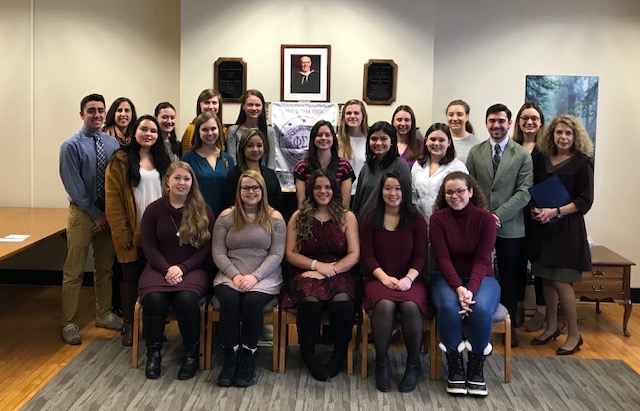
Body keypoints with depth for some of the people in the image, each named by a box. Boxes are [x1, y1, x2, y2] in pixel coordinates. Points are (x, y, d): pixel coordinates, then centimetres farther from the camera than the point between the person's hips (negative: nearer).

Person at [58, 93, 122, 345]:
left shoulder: (113, 144, 2)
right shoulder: (72, 145, -10)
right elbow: (74, 187, -12)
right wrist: (96, 214, -11)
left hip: (108, 212, 5)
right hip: (82, 212, -4)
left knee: (105, 268, 16)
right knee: (74, 271, 0)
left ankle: (103, 315, 30)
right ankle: (69, 323, 10)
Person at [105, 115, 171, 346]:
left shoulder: (163, 161, 10)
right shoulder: (120, 161, -4)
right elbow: (113, 201, -8)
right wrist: (123, 234, -12)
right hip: (132, 234, -3)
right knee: (131, 277, 7)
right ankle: (128, 324, 19)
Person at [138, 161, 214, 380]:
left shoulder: (203, 211, 4)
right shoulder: (154, 209, 5)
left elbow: (206, 248, -1)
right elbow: (149, 247, 1)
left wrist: (182, 268, -14)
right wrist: (167, 269, -14)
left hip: (192, 269, -1)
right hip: (159, 269, 1)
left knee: (186, 299, -32)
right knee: (153, 299, -30)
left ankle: (192, 353, -10)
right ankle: (154, 353, -7)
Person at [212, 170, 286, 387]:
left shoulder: (274, 218, 6)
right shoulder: (226, 216, 10)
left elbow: (276, 255, -1)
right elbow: (218, 252, 4)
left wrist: (255, 276, -15)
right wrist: (234, 275, -12)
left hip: (264, 277, -1)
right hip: (230, 275, 1)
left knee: (252, 301, -32)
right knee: (229, 300, -31)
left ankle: (248, 359, -16)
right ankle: (230, 358, -17)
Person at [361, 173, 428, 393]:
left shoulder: (416, 219, 8)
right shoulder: (371, 219, 9)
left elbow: (420, 255, 2)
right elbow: (367, 254, 3)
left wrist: (408, 278, -15)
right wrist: (384, 277, -13)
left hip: (410, 279, 0)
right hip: (379, 278, 0)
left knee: (411, 306, -32)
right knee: (384, 305, -33)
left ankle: (413, 365, -12)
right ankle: (381, 363, -15)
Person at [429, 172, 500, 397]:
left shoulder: (485, 218, -4)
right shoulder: (438, 218, -3)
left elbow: (482, 259, -12)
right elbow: (442, 258, -11)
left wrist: (471, 289, -28)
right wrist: (458, 288, -27)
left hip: (480, 277, 0)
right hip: (446, 277, 0)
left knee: (482, 309, -33)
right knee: (448, 307, -34)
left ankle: (476, 367, -10)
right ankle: (454, 365, -12)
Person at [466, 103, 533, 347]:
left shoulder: (522, 155, 1)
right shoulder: (475, 152, 6)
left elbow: (524, 192, -6)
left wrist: (498, 215, -14)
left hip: (510, 227, -1)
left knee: (510, 279, 8)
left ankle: (509, 325, 24)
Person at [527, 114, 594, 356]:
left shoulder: (582, 163, -5)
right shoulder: (542, 160, 8)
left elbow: (585, 201, -9)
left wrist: (555, 212, -18)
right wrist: (534, 209, -6)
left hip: (566, 228, -5)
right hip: (542, 227, 5)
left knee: (561, 281, -5)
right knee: (546, 279, 9)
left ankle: (574, 334, 10)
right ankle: (551, 327, 24)